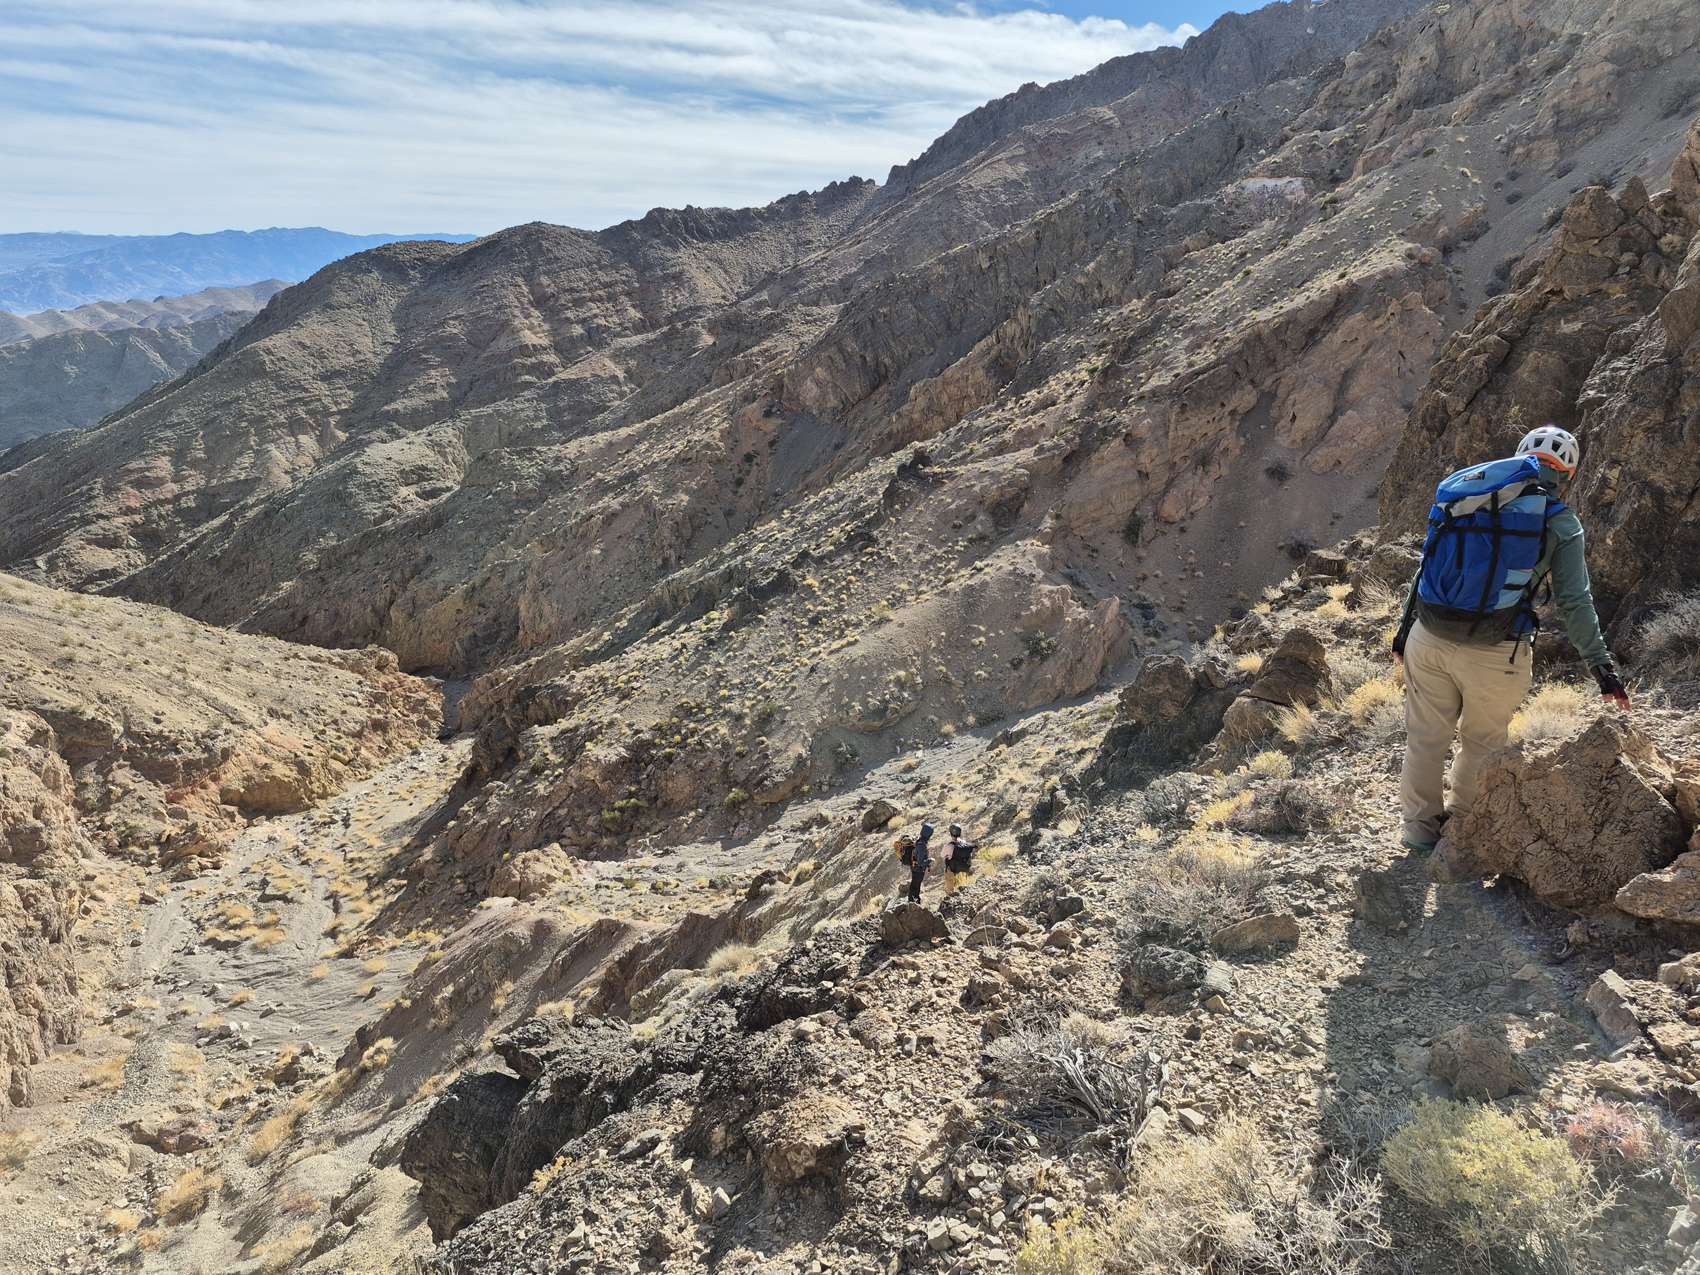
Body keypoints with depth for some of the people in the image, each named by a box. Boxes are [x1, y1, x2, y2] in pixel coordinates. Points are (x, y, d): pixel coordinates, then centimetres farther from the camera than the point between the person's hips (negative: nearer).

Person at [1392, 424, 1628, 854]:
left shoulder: (1463, 492, 8)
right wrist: (1602, 666, 7)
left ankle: (1420, 827, 31)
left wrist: (1405, 629, 20)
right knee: (1482, 742, 21)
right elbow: (1575, 603, -1)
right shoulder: (1560, 524, -1)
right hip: (1494, 654, -3)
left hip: (1428, 638, 3)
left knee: (1426, 737, 17)